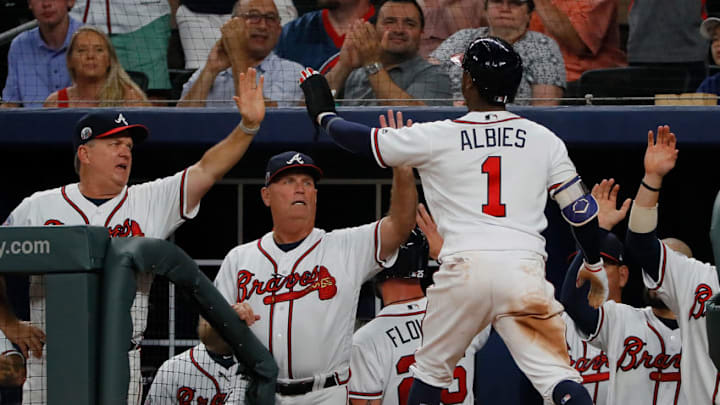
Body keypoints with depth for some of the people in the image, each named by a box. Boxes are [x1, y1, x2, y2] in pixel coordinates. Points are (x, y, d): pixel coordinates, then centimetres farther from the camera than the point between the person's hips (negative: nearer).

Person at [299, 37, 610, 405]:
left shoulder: (436, 138, 5)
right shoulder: (543, 139, 11)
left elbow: (363, 140, 16)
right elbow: (580, 207, 12)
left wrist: (323, 115, 36)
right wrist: (595, 264, 29)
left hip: (463, 267, -1)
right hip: (525, 271, 1)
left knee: (430, 372, 18)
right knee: (557, 375, -5)